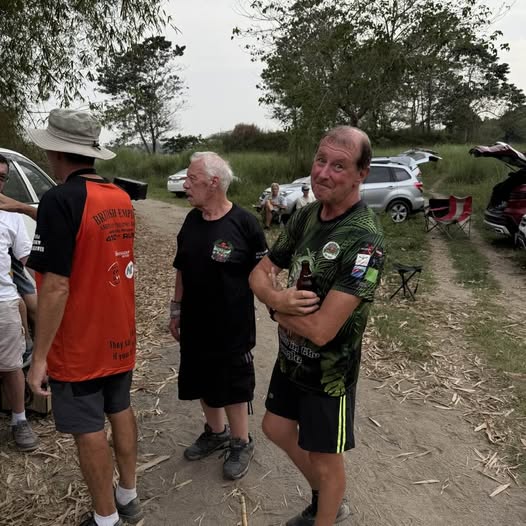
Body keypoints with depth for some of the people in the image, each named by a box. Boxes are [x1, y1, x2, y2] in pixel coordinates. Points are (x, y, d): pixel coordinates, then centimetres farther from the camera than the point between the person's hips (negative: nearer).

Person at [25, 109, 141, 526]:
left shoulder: (60, 200, -22)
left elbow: (56, 286, -25)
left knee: (89, 431, 7)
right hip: (119, 334, 8)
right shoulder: (121, 198, 4)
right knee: (120, 411, 20)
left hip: (80, 344, -8)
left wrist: (40, 355, -16)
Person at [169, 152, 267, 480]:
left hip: (233, 327, -6)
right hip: (195, 324, 6)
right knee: (203, 383, 19)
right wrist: (176, 311, 13)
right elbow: (182, 270, 11)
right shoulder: (191, 221, 3)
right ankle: (216, 432, 43)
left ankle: (241, 443, 32)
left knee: (233, 389, 9)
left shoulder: (244, 223, -16)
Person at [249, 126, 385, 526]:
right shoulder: (306, 216, -5)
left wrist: (278, 311, -13)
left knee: (325, 460, 13)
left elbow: (320, 329, -32)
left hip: (330, 370, -8)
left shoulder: (364, 241, -28)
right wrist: (277, 298, -22)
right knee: (276, 429, 25)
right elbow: (260, 273, 1)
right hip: (290, 357, 8)